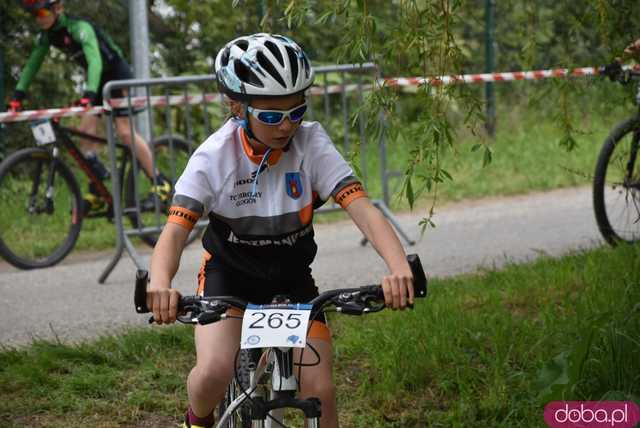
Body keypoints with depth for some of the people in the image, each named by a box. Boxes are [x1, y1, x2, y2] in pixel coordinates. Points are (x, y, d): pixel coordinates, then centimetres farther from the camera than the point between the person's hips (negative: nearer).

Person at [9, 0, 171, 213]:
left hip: (118, 75, -7)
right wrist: (18, 95, -11)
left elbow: (95, 60, -40)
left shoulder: (78, 27, -29)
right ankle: (96, 192, -2)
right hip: (98, 81, 8)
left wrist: (89, 95, -53)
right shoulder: (46, 35, -5)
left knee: (125, 132, -15)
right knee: (86, 131, -6)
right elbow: (32, 65, 1)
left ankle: (160, 182, -6)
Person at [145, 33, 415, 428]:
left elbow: (363, 209, -30)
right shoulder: (215, 156, -23)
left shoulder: (312, 144, -21)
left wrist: (401, 268, -49)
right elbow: (175, 230, -31)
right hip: (229, 272, -1)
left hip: (291, 275, 1)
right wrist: (160, 285, -54)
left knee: (319, 389, -12)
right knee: (214, 372, -25)